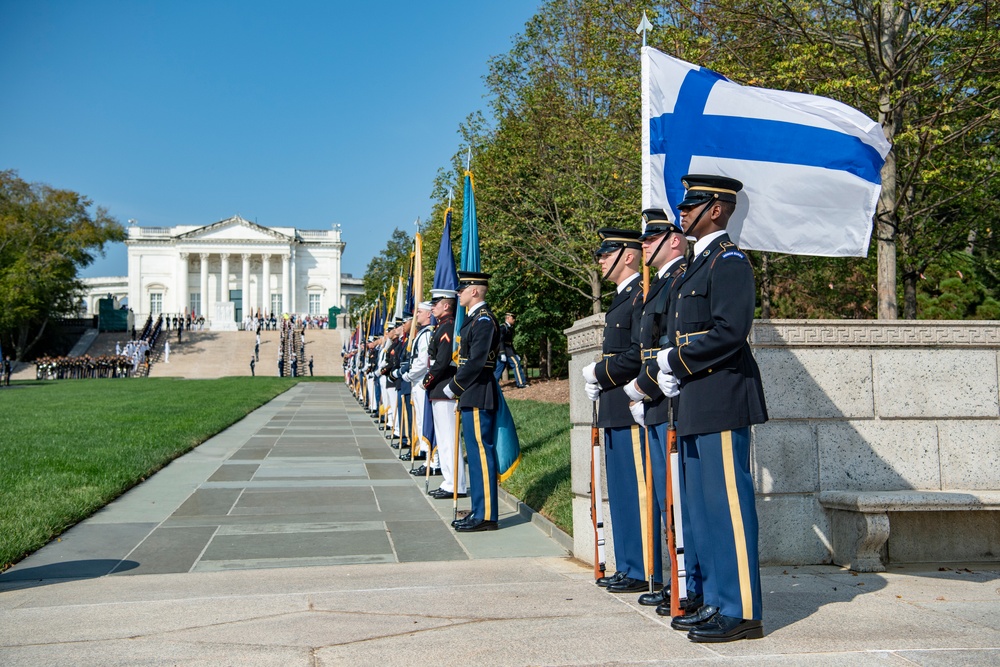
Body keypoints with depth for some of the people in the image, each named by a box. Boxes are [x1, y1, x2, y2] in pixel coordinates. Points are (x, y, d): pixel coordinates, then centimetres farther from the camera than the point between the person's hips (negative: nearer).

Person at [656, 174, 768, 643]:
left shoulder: (729, 260, -9)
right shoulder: (698, 264, 20)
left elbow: (729, 332, -19)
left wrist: (675, 360, -11)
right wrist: (670, 369, 5)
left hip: (722, 401, -10)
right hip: (696, 403, 10)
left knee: (728, 504, -5)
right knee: (702, 508, 13)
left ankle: (742, 612, 2)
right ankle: (717, 603, 22)